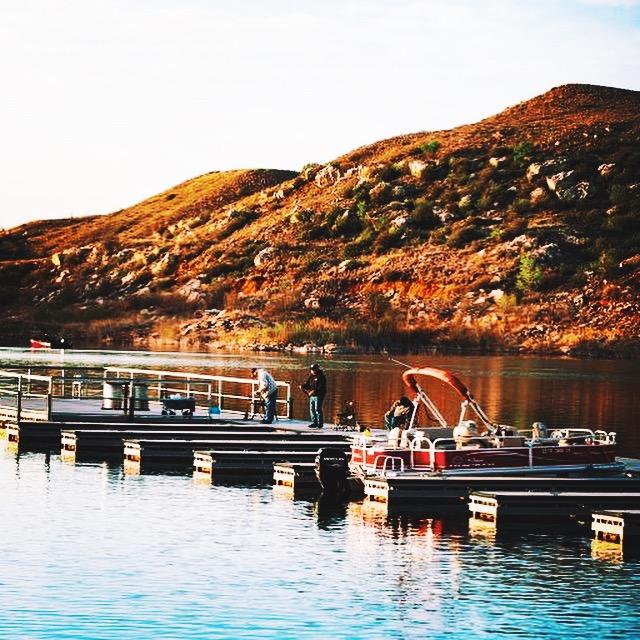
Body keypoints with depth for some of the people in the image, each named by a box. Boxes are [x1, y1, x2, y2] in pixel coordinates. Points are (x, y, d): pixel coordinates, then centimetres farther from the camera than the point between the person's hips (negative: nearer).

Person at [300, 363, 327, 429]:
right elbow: (307, 384, 21)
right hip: (312, 396, 8)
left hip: (318, 396, -8)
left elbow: (321, 387, -19)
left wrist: (314, 391, -27)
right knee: (312, 409, 9)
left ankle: (320, 424, -5)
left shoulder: (321, 377, -10)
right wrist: (302, 386, 0)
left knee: (317, 409, -10)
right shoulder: (311, 377, 15)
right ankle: (314, 423, 16)